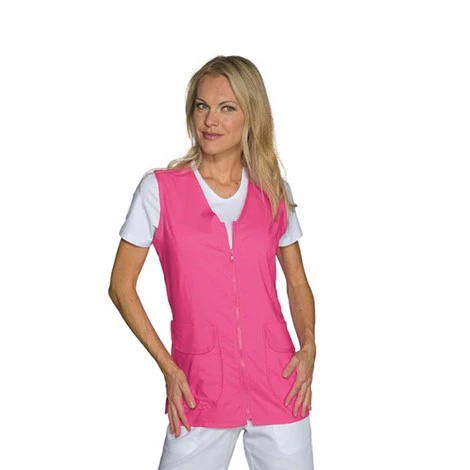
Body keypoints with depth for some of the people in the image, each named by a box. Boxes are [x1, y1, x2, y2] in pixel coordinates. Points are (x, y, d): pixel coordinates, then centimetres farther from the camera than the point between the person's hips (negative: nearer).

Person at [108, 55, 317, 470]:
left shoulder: (275, 191, 5)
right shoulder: (160, 188, -3)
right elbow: (122, 286, 1)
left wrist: (309, 346, -3)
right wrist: (168, 367, -5)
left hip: (278, 384, 2)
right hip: (201, 390, -2)